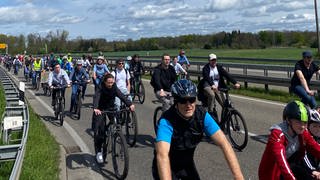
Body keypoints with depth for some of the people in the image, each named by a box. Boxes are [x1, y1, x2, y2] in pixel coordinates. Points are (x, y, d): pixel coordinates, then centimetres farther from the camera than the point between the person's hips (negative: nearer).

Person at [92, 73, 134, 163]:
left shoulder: (114, 88, -11)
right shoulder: (100, 88, -20)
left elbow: (121, 95, -25)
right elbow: (96, 97, -36)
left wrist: (130, 104, -42)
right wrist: (95, 108, -56)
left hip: (110, 108, 4)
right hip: (100, 110, -3)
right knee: (99, 130, -12)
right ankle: (98, 152, 0)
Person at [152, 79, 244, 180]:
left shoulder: (202, 115, -21)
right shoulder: (166, 121, -33)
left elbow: (224, 144, -27)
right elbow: (162, 156, -47)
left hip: (186, 164, 4)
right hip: (168, 167, -4)